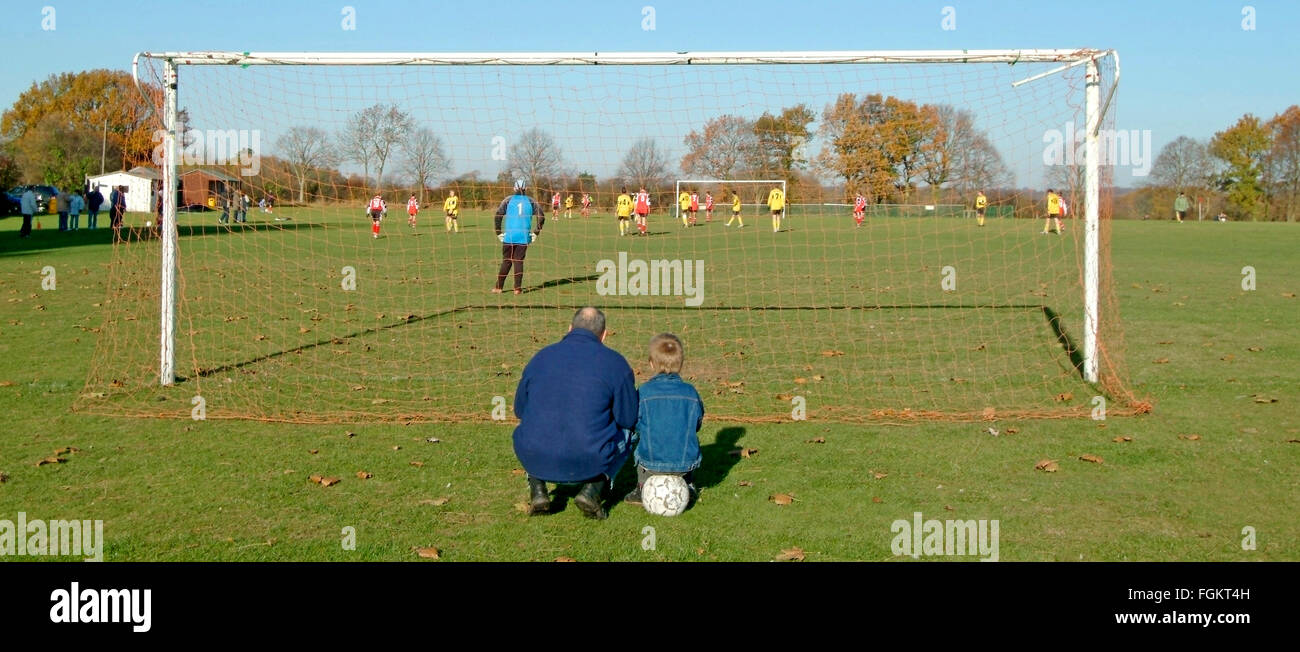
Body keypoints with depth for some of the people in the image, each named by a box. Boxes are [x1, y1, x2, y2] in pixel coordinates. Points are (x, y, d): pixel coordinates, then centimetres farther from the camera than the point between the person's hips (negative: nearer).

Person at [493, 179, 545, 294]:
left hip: (509, 236, 0)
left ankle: (499, 287, 7)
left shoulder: (508, 200, 4)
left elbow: (498, 216, -5)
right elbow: (541, 217, 0)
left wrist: (499, 233, 2)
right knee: (519, 261, 6)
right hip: (524, 237, 0)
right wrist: (536, 233, 6)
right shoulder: (530, 201, 6)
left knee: (506, 261, 8)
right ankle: (518, 288, 4)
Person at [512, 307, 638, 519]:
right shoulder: (614, 363, 1)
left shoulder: (541, 357, 10)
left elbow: (520, 409, 20)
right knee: (626, 432, 27)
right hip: (589, 464, -3)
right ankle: (593, 489, 5)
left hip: (536, 462, 3)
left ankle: (538, 491, 14)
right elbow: (628, 418, 4)